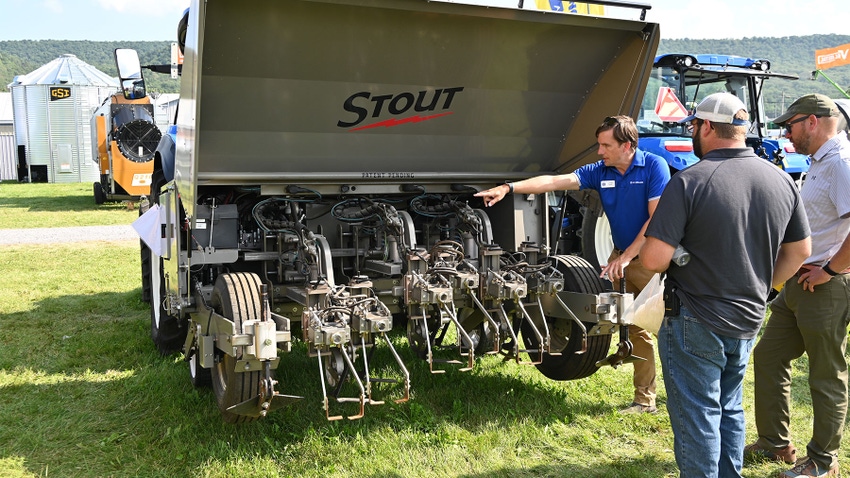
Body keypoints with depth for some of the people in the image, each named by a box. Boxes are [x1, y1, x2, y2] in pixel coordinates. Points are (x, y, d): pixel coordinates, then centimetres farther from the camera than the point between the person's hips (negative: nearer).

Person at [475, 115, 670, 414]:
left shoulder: (654, 166, -11)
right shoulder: (599, 172, 3)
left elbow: (657, 218, -16)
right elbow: (555, 182, -4)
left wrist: (626, 258, -18)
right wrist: (509, 188, -14)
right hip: (622, 256, 5)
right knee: (635, 330, 8)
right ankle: (644, 400, 16)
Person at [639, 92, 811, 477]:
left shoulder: (689, 182, -20)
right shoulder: (782, 181, 0)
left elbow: (653, 259, -23)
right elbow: (800, 251, 10)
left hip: (694, 323, -6)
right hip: (749, 320, 6)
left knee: (697, 417, 7)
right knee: (729, 409, 23)